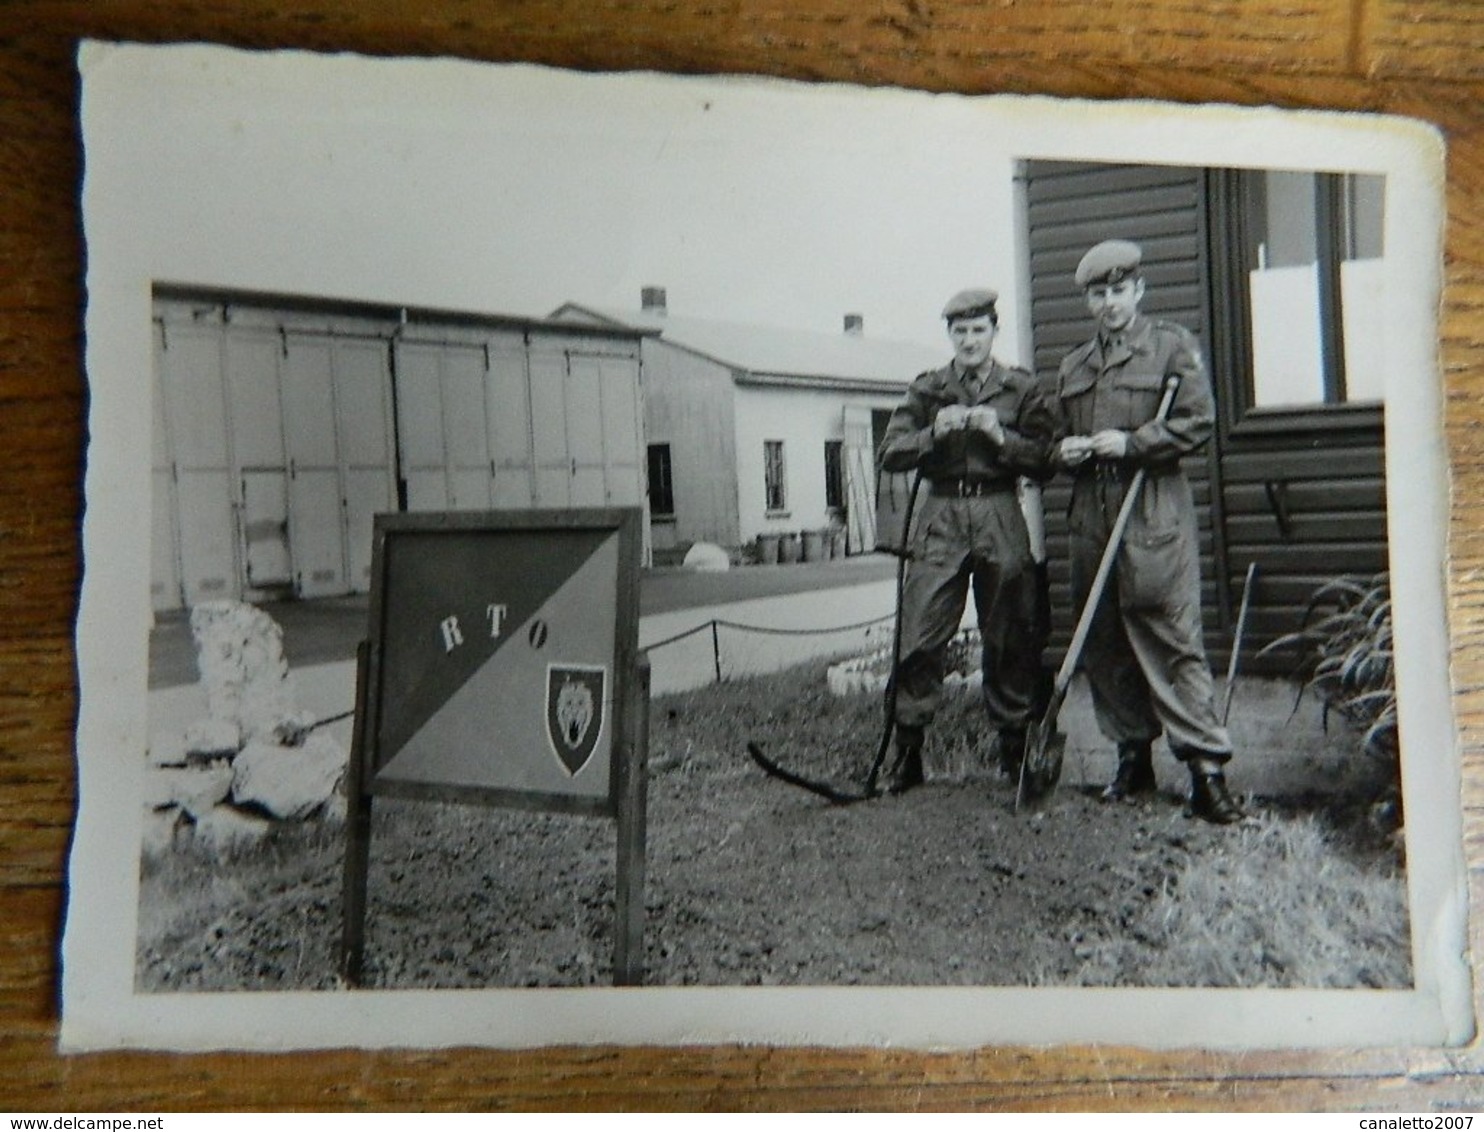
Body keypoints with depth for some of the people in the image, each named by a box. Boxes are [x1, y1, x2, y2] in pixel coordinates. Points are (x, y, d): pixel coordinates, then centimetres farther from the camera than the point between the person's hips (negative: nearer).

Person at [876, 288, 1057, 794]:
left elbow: (1044, 458, 3)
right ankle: (907, 750, 2)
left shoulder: (1023, 390, 9)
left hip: (1001, 520, 0)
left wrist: (1001, 436, -12)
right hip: (940, 518, 0)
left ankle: (1013, 747, 18)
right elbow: (889, 453, 4)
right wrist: (934, 433, -12)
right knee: (920, 637, -6)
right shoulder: (926, 389, 10)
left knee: (1008, 639, 4)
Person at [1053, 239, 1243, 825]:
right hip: (1090, 517, 6)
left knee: (1173, 639, -9)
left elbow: (1198, 421, -4)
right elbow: (1058, 437, 27)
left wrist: (1131, 442, -14)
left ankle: (1206, 766, -5)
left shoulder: (1173, 345, 5)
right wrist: (1065, 451, 4)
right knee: (1105, 644, 8)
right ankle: (1133, 757, 19)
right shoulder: (1073, 365, 20)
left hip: (1155, 515, -5)